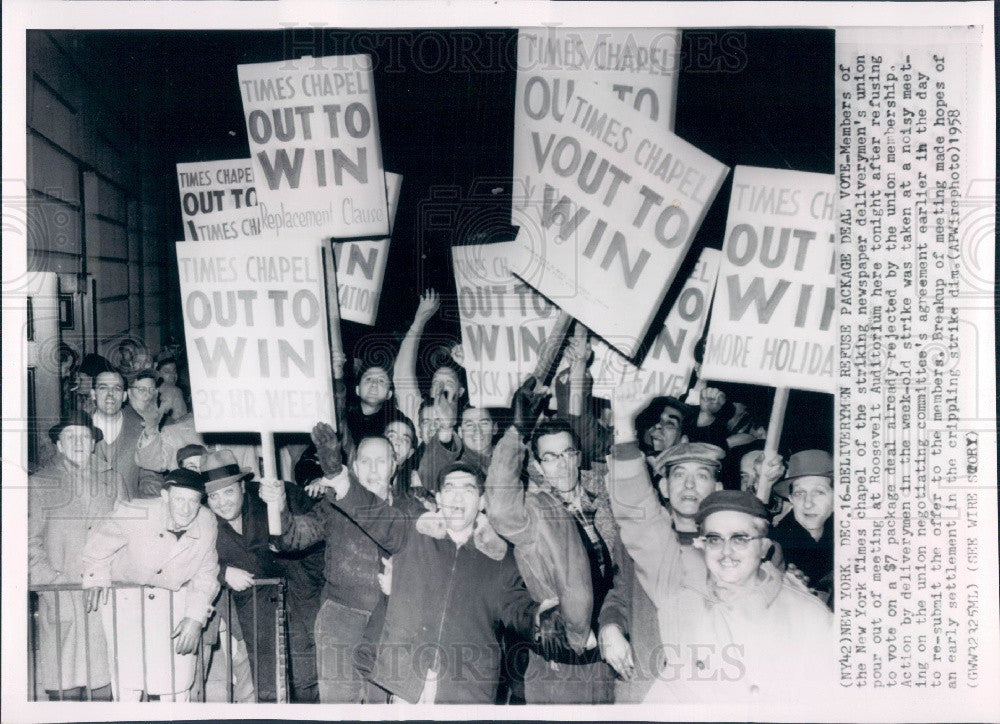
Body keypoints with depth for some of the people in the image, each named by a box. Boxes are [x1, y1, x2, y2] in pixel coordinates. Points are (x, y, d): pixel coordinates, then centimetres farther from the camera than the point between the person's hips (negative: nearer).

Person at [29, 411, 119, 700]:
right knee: (64, 687, -4)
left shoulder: (113, 480, 15)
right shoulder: (40, 483, 9)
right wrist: (53, 581, -7)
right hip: (59, 599, -1)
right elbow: (31, 542, 5)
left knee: (104, 686, -2)